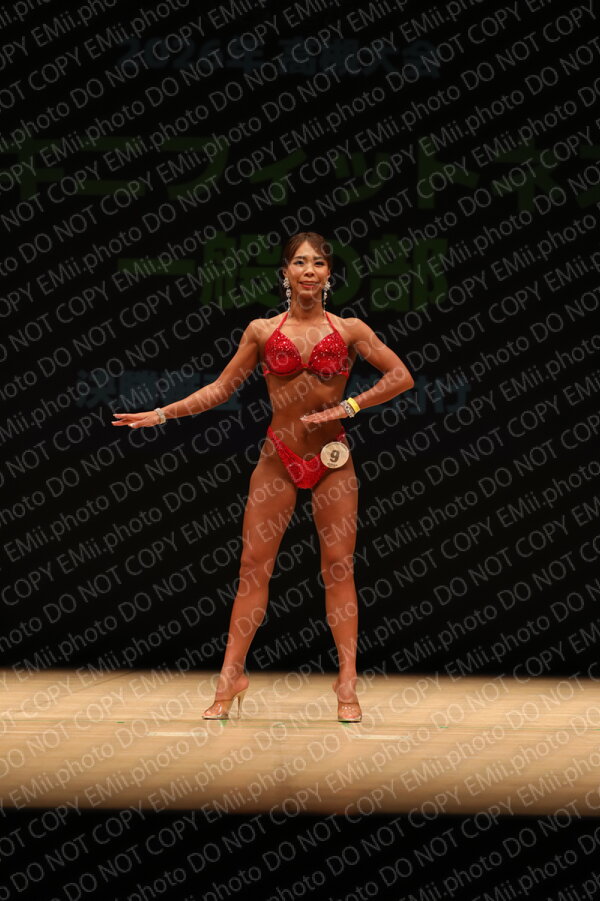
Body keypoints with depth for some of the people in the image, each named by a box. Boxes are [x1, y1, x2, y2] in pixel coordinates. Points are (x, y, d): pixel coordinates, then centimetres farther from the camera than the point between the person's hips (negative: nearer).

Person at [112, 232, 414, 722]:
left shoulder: (349, 329, 0)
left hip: (333, 460, -1)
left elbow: (402, 376, -4)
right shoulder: (263, 331, 3)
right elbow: (221, 388, 7)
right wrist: (160, 414, 1)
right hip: (279, 458, 1)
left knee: (339, 568, 0)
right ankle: (231, 677, 2)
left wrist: (348, 407, -13)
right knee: (254, 565, -2)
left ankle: (348, 684, 2)